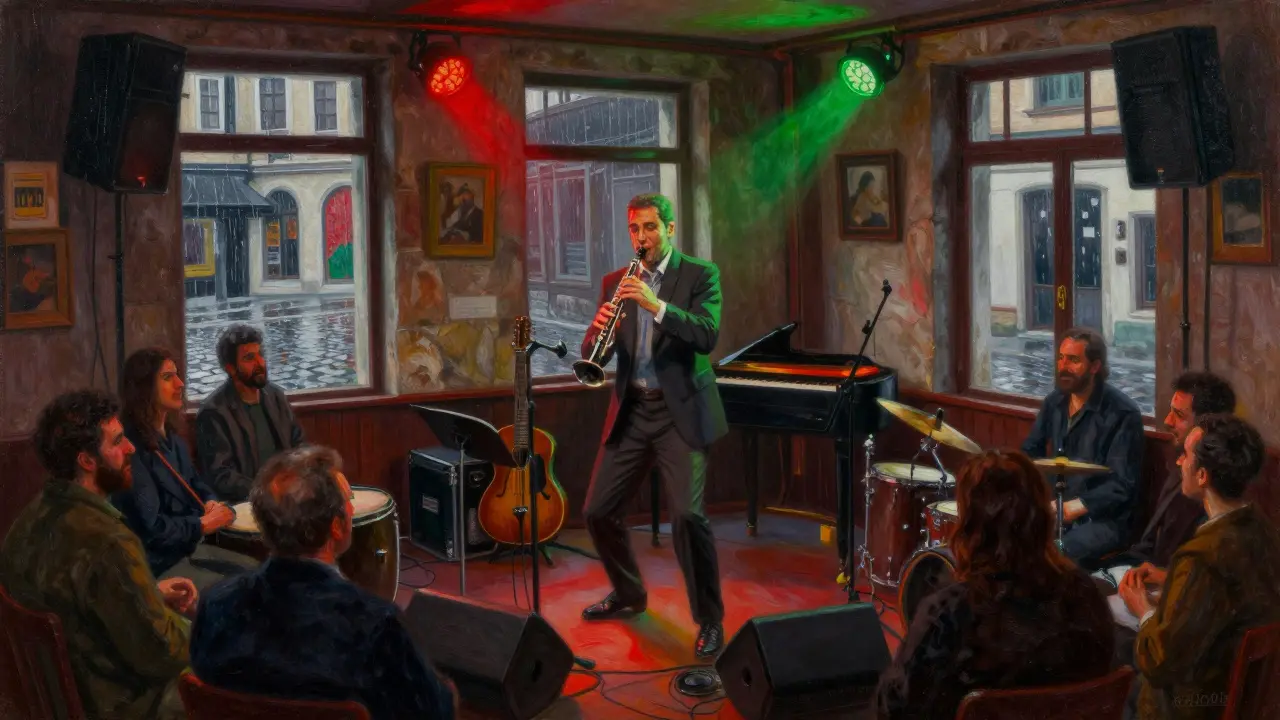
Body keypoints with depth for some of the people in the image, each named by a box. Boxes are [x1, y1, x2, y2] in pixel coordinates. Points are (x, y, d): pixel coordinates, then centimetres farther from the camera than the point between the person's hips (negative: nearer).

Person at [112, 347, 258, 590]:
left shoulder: (172, 438, 8)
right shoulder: (132, 449, -22)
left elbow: (196, 485, 21)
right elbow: (150, 529, -24)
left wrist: (211, 503, -2)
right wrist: (202, 525, -13)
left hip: (190, 548, 9)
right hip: (159, 566, -9)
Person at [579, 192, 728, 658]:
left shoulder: (700, 275, -1)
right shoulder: (616, 283, 10)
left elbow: (708, 336, -17)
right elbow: (593, 355, 5)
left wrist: (656, 305, -29)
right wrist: (598, 329, -18)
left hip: (681, 412, -5)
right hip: (631, 411, 5)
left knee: (687, 515, -18)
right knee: (598, 512, 5)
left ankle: (709, 620, -1)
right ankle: (628, 594, 31)